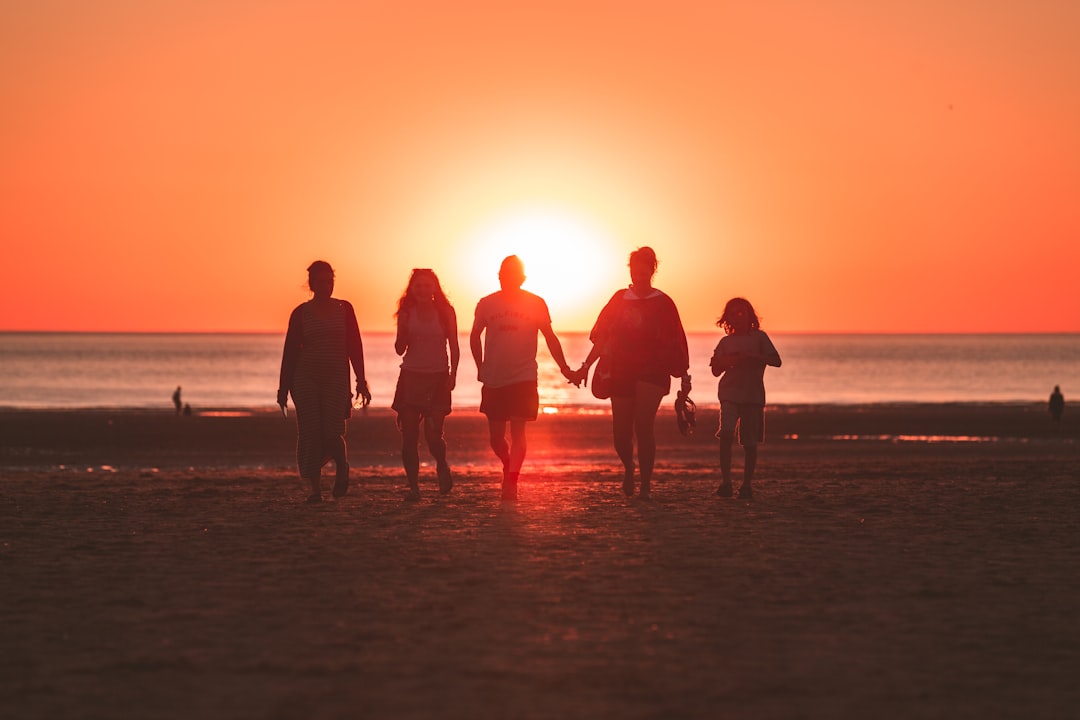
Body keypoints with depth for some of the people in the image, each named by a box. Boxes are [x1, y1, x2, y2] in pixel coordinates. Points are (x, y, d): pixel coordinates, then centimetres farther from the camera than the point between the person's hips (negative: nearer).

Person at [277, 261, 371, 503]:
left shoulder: (344, 309, 6)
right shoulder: (301, 313, 3)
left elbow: (355, 346, 6)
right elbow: (290, 351, 5)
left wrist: (361, 381, 1)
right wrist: (284, 387, 2)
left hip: (337, 378, 0)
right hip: (306, 378, 0)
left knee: (332, 432, -11)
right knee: (311, 433, -3)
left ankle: (342, 468, 20)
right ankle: (315, 488, 4)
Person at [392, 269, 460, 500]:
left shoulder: (445, 312, 2)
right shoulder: (407, 314, 5)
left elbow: (454, 347, 4)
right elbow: (399, 349, 7)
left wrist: (453, 374, -8)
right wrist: (403, 329, -12)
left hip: (438, 377, -2)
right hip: (411, 377, 2)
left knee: (433, 435, -11)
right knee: (409, 435, -5)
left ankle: (442, 465, 21)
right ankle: (413, 486, 1)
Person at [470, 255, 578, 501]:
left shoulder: (536, 303, -1)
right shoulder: (487, 304, 3)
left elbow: (550, 338, 7)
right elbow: (475, 336, 16)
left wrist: (564, 369, 3)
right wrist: (481, 368, 12)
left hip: (523, 378, -2)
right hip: (494, 379, 2)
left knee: (517, 430, -13)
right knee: (496, 437, 6)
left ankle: (511, 482, -13)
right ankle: (509, 467, 34)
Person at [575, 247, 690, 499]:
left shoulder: (662, 303, 3)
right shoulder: (620, 299, 10)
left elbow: (676, 343, 3)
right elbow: (602, 336, 13)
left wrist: (684, 376, 0)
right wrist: (587, 365, 7)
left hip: (652, 371, -3)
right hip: (621, 371, 3)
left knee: (644, 425, -18)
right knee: (621, 431, 3)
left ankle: (646, 483, -10)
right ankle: (629, 468, 34)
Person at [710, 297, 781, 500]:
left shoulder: (759, 337, 5)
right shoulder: (726, 342, 13)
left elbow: (776, 361, -4)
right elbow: (716, 370, 15)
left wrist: (751, 356, -15)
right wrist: (729, 361, -5)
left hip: (753, 395, -1)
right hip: (729, 394, 1)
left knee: (750, 442, 0)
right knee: (726, 434, -18)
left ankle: (747, 484, 11)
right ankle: (725, 481, -13)